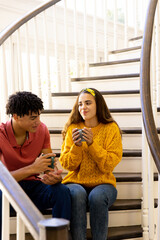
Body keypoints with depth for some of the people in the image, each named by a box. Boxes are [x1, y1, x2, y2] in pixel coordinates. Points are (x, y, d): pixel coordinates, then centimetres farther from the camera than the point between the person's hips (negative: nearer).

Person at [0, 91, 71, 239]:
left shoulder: (41, 130, -4)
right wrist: (32, 168, -34)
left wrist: (54, 176, -27)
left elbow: (50, 164, -2)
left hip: (33, 186, 3)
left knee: (62, 191, -27)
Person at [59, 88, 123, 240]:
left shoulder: (111, 128, 2)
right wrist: (76, 146, -15)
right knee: (77, 194, -33)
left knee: (97, 196, -33)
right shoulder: (72, 128, 6)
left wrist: (92, 144, -17)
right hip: (76, 182, 1)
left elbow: (109, 165, -6)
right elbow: (67, 165, 3)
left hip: (103, 183, -1)